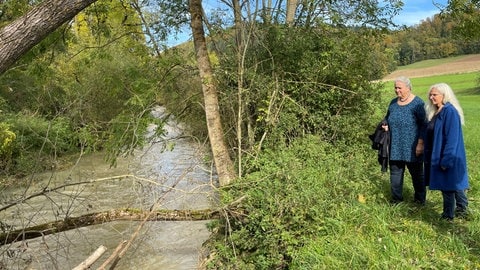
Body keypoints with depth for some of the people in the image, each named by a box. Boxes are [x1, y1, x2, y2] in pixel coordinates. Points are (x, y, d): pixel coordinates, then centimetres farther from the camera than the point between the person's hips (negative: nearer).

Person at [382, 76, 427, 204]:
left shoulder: (417, 103, -9)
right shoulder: (393, 103, 9)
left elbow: (424, 125, -10)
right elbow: (387, 118, 24)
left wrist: (420, 143, -15)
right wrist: (386, 126, 1)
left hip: (412, 148, -5)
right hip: (395, 147, 5)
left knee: (416, 173, 8)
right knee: (395, 172, 9)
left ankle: (420, 200, 23)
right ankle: (396, 199, 21)